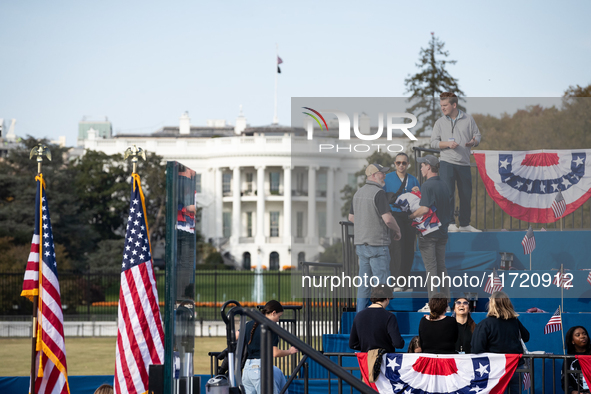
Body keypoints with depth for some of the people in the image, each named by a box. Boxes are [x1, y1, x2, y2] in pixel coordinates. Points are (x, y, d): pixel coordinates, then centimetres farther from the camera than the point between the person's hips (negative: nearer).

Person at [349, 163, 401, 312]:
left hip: (361, 242, 8)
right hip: (377, 243, -8)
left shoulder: (359, 193, 10)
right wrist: (397, 230, -3)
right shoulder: (378, 193, -15)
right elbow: (388, 218, -20)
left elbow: (351, 217, 19)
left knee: (364, 282, 11)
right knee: (381, 282, -3)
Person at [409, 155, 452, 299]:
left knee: (431, 268, -5)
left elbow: (425, 209, -25)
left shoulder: (427, 185, -15)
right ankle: (446, 299, 14)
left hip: (428, 232, -7)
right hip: (442, 232, 7)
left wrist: (410, 216, -12)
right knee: (441, 267, 13)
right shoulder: (444, 185, 11)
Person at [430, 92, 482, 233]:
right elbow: (434, 142, 3)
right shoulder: (440, 122, 6)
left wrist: (473, 142, -12)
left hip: (464, 163, 2)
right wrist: (448, 144, -14)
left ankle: (465, 224, 16)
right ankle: (450, 223, -6)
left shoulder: (468, 119, 7)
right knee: (448, 192, -11)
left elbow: (477, 135, 11)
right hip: (447, 162, -2)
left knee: (466, 195, 5)